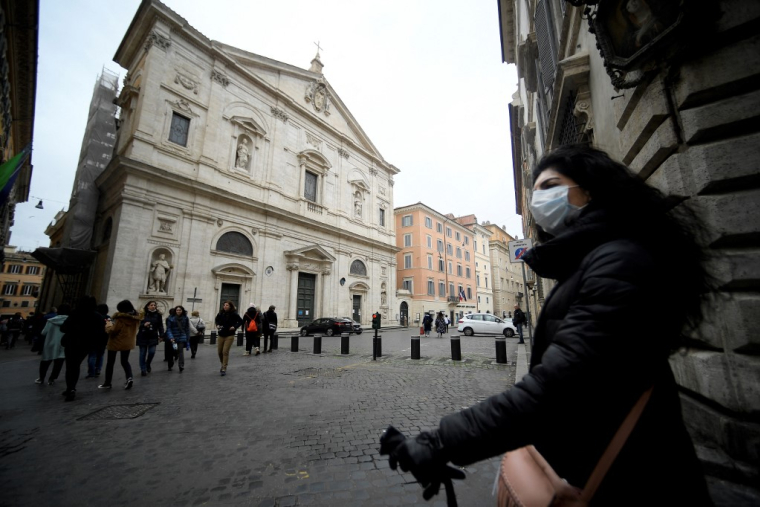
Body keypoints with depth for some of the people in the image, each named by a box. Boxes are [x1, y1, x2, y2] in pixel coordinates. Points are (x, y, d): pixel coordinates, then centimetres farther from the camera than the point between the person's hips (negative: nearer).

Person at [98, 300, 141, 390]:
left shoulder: (120, 318, -20)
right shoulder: (136, 318, -1)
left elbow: (113, 331, -16)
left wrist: (109, 327, 2)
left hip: (116, 342, -5)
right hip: (128, 342, 5)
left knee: (110, 362, 13)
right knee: (125, 361, 16)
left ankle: (107, 383, 20)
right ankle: (129, 377, -6)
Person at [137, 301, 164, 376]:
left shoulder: (158, 315, 1)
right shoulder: (143, 314, -3)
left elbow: (160, 326, 0)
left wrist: (161, 335, -8)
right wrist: (144, 325, -21)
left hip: (153, 337, 0)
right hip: (143, 337, 0)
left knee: (152, 352, -6)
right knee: (143, 353, 6)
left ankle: (148, 364, 24)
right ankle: (143, 369, 19)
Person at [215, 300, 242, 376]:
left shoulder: (234, 314, -11)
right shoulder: (220, 313, 0)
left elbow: (241, 321, -3)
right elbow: (216, 319, 19)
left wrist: (235, 327, -14)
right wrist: (217, 325, 1)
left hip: (229, 336, -4)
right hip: (221, 335, 5)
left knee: (225, 352, -8)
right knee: (219, 352, 10)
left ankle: (224, 369, 1)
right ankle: (223, 365, 36)